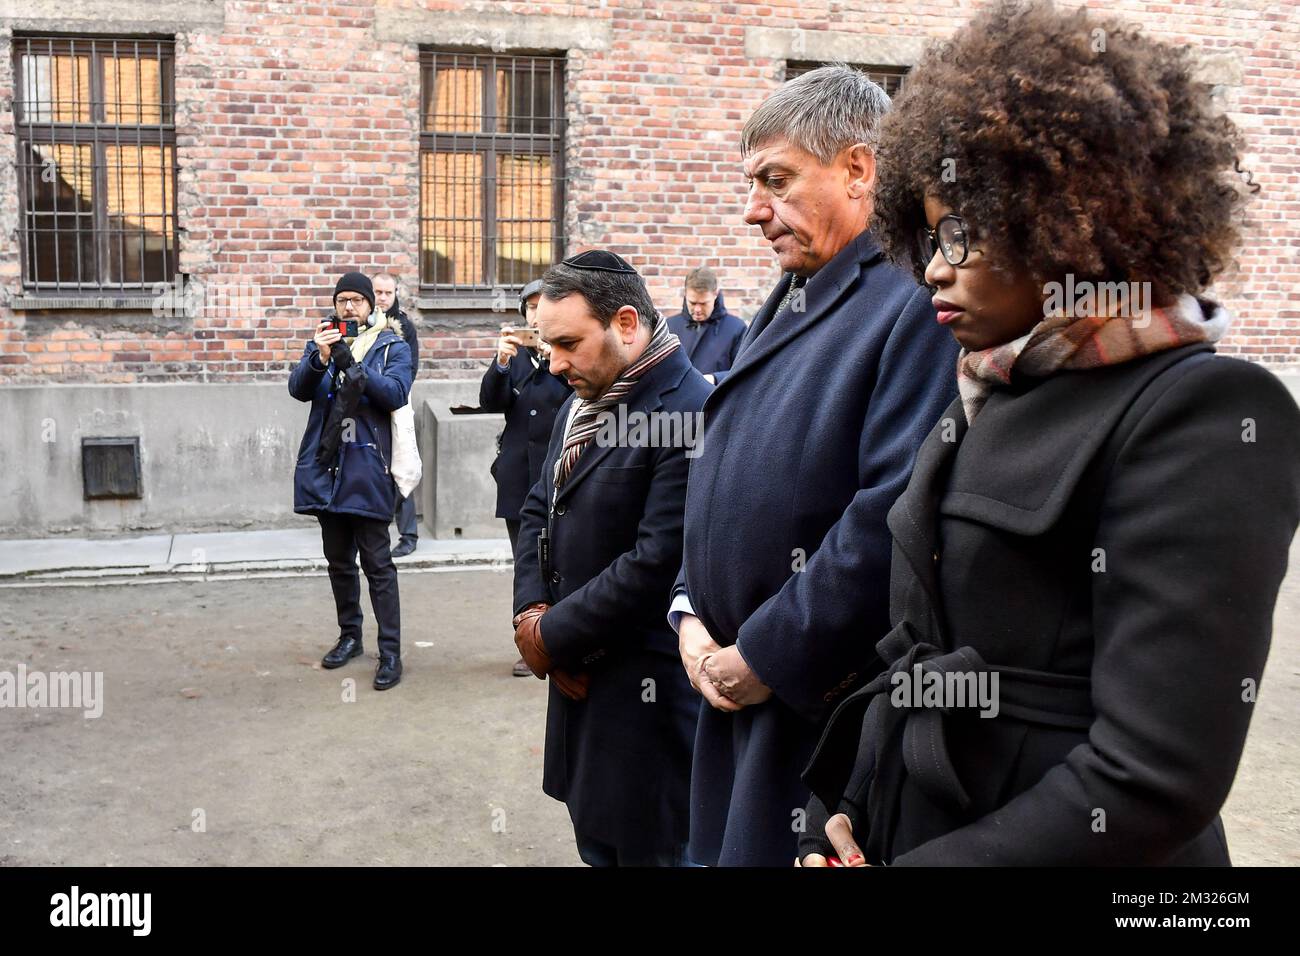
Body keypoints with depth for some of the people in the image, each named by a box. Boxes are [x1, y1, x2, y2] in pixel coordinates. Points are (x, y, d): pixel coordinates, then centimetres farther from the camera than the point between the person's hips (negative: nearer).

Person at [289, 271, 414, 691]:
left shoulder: (392, 346, 2)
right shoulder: (323, 340, 12)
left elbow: (396, 392, -14)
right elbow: (298, 389, -1)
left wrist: (352, 365, -26)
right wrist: (319, 358, -20)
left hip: (368, 466, -4)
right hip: (326, 465, 5)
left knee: (377, 562, -5)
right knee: (339, 560, 15)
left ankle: (390, 652, -1)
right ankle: (349, 635, 29)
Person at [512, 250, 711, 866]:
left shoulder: (689, 414, -20)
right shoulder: (580, 406, 11)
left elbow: (658, 561, -25)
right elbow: (538, 512, 14)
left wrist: (553, 637, -15)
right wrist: (531, 613, -3)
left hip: (648, 693, -8)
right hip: (580, 676, 8)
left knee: (649, 846, 6)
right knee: (596, 843, 20)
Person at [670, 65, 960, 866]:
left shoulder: (917, 304, -16)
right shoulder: (783, 309, 13)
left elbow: (894, 516, -24)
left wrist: (768, 656, -17)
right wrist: (692, 614, 4)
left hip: (831, 703, -8)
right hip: (740, 690, 8)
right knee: (733, 846, 18)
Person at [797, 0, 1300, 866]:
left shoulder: (1204, 414, -17)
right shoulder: (989, 397, 7)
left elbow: (1156, 778, -22)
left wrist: (908, 862, -16)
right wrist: (836, 826, -1)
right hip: (895, 827, 7)